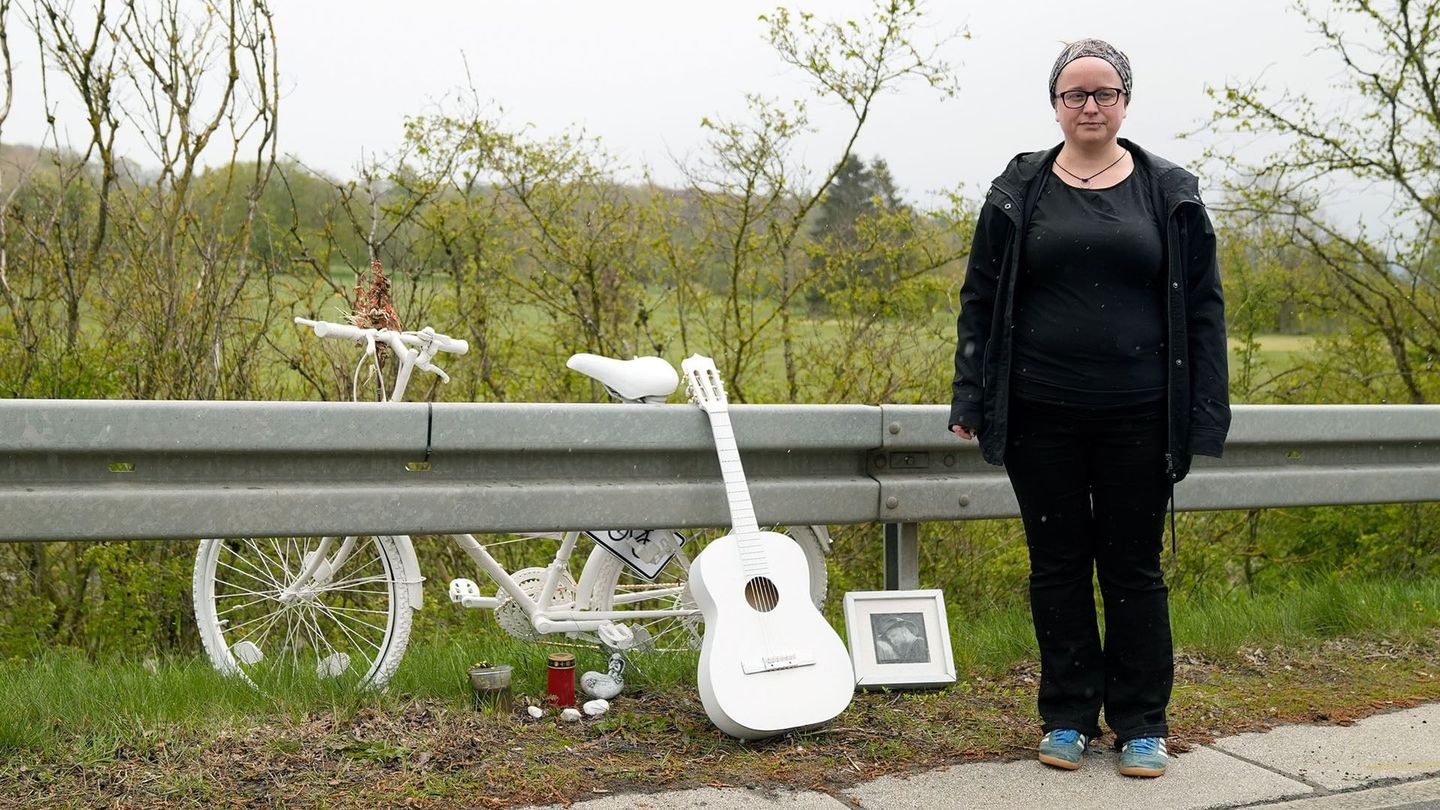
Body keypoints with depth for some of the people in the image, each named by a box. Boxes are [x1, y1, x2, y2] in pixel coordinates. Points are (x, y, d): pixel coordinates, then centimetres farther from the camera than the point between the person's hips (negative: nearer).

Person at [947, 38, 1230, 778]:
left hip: (1136, 415, 0)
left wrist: (1203, 413, -3)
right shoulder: (1018, 192, 5)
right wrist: (972, 400, -1)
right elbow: (980, 300, 6)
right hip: (1041, 414, 1)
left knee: (1134, 567, 6)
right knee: (1057, 565, 8)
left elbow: (1202, 306, 4)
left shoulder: (1169, 192, 5)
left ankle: (1142, 724, 18)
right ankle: (1068, 718, 21)